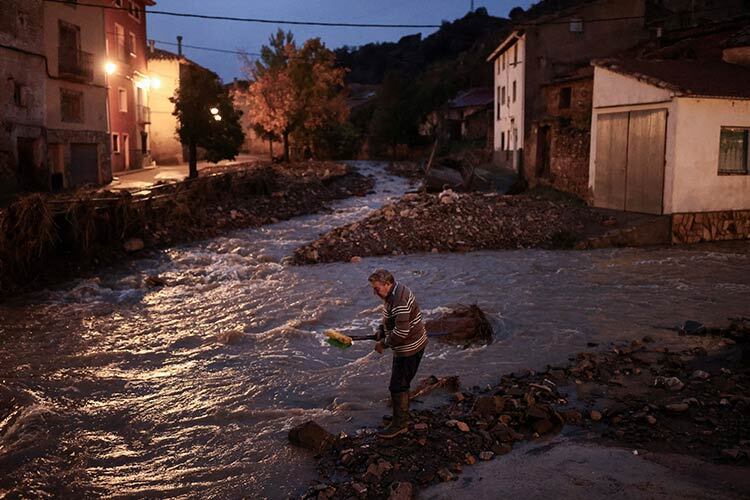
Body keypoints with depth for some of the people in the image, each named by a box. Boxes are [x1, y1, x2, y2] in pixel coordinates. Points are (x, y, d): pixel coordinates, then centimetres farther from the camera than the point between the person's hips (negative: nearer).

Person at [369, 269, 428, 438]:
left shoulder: (399, 301, -29)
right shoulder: (393, 293, 5)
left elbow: (401, 331, -31)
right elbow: (390, 319, 21)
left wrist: (384, 343, -19)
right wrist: (381, 331, 6)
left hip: (409, 349, -11)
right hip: (408, 347, 11)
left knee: (397, 386, -1)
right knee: (402, 384, 23)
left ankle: (399, 424, 11)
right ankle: (403, 417, 38)